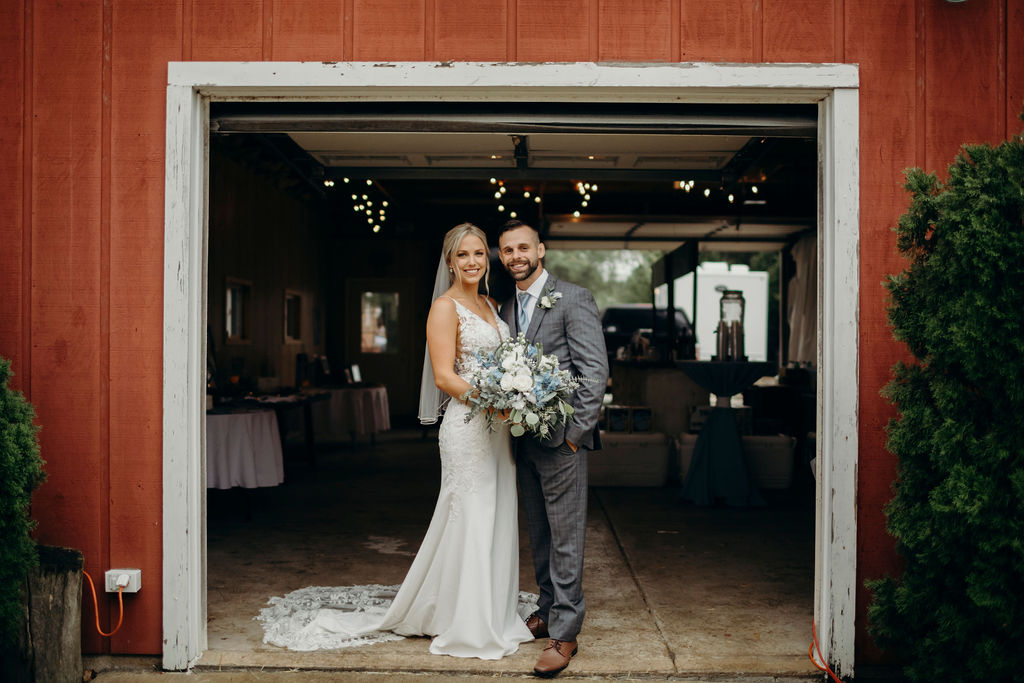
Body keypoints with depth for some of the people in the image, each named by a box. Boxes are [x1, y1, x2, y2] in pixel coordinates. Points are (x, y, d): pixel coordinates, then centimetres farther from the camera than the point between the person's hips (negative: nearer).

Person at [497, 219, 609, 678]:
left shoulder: (574, 299, -8)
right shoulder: (508, 308, 14)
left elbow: (595, 370, -13)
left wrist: (576, 431, -15)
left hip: (561, 439, -7)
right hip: (524, 438, 7)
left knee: (565, 537, -2)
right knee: (538, 534, 16)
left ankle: (564, 633, 5)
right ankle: (547, 610, 30)